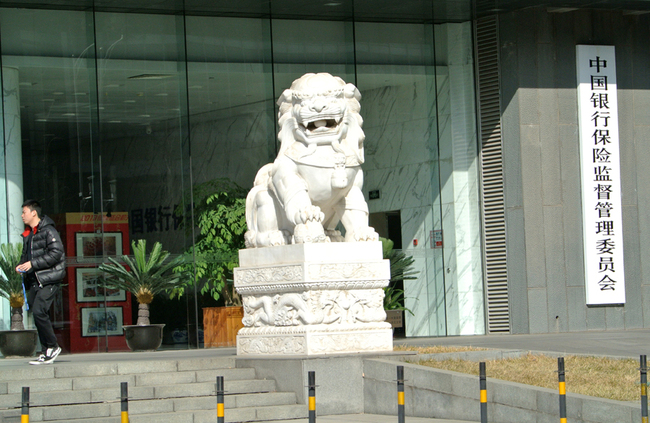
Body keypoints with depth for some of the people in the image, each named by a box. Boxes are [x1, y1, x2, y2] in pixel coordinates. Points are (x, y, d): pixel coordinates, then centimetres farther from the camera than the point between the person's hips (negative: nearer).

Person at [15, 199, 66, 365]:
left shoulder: (48, 231, -9)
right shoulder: (27, 235, 17)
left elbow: (56, 253, -17)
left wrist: (33, 264, -18)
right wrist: (22, 265, 6)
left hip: (49, 281, -9)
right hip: (34, 281, 9)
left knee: (39, 312, -18)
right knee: (37, 314, 7)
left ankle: (52, 347, -5)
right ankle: (46, 352, 12)